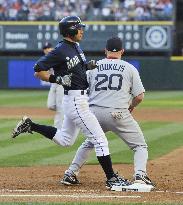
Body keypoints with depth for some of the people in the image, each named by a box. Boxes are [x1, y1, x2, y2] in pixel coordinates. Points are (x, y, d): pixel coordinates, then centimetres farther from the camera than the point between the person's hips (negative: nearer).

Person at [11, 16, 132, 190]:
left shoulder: (75, 46, 10)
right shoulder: (61, 50, -16)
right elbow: (38, 71, -14)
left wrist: (91, 65, 6)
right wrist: (58, 79, -19)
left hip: (82, 97, 10)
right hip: (75, 99, -10)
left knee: (64, 140, 21)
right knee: (99, 139, -8)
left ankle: (30, 126, 24)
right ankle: (111, 179, -5)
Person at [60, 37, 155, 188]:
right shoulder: (130, 68, 5)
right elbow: (139, 96, 1)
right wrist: (131, 108, 21)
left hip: (94, 112, 3)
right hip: (118, 113, -3)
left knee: (88, 143, 28)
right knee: (140, 146, 8)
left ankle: (71, 174, 20)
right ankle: (140, 175, -15)